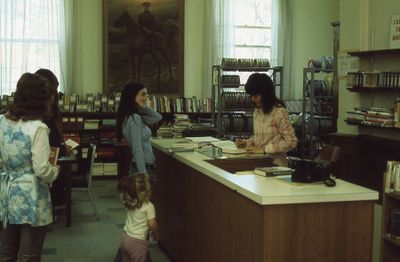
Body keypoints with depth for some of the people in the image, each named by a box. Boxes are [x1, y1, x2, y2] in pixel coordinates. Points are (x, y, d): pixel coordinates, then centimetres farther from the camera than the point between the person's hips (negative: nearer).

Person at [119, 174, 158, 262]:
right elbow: (152, 225, -15)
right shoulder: (149, 206, -18)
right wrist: (155, 234, 3)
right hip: (137, 242, -6)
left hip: (125, 237, 6)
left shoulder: (129, 202, -2)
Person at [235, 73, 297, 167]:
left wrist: (264, 149, -16)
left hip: (275, 164, -6)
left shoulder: (279, 112, -12)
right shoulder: (257, 111, 10)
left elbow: (291, 142, -14)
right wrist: (246, 142, 4)